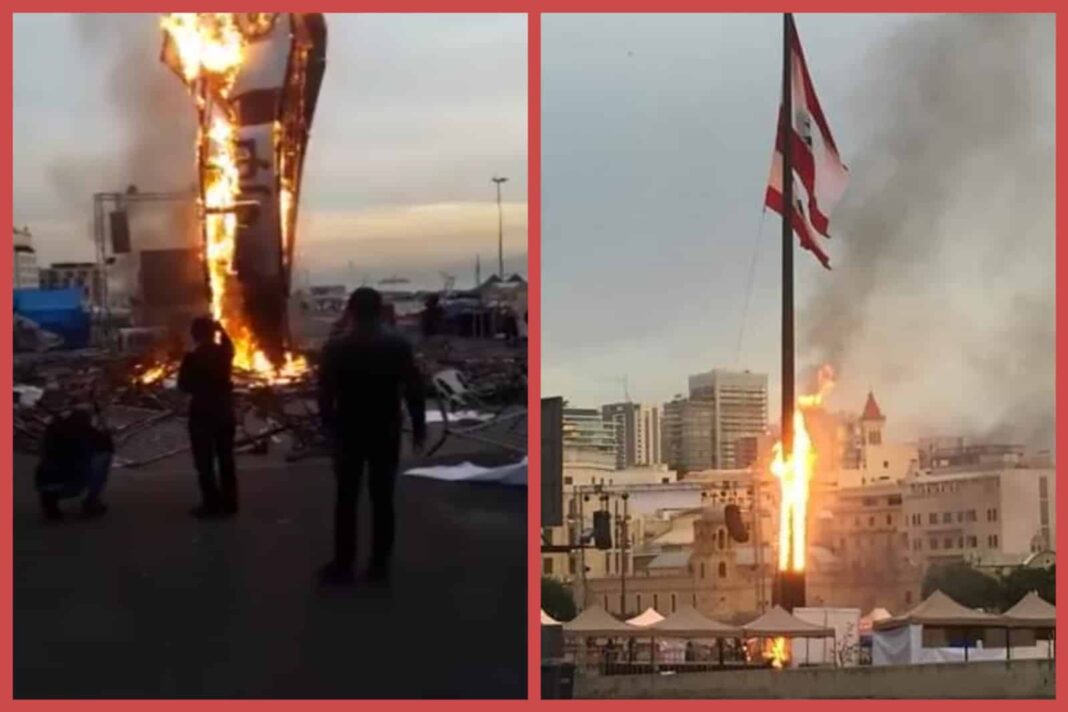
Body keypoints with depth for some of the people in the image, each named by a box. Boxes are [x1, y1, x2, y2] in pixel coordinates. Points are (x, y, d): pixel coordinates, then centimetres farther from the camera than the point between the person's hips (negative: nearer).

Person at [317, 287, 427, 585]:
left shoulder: (336, 348, -7)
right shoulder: (398, 345, -3)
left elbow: (325, 393, -5)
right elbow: (414, 389, -1)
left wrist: (329, 426, 7)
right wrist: (418, 426, 8)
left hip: (349, 431, -1)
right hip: (386, 432, 1)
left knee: (346, 499, 5)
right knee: (382, 498, 6)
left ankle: (343, 565, 3)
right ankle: (379, 564, 6)